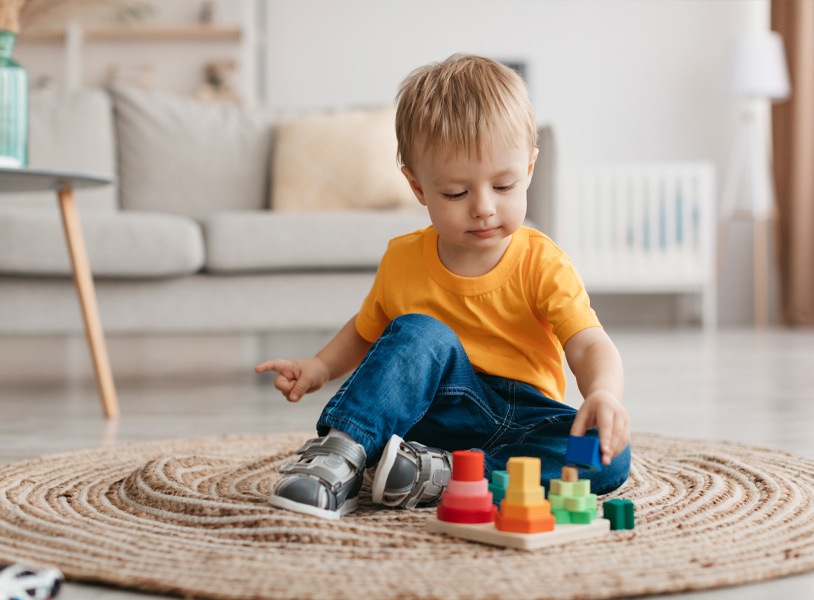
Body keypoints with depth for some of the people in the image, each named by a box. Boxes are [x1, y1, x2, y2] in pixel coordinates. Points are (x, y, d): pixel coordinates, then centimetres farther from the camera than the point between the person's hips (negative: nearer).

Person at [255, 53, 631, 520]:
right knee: (419, 333, -27)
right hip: (436, 409, 0)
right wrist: (319, 367, -1)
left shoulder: (541, 264, -9)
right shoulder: (403, 260, 0)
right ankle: (340, 456, -33)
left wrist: (604, 394, -43)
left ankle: (440, 475, -34)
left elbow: (591, 347, -20)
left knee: (610, 458, -30)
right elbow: (366, 332, 18)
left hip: (523, 421, 0)